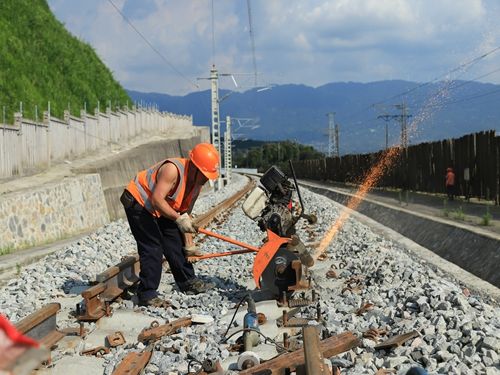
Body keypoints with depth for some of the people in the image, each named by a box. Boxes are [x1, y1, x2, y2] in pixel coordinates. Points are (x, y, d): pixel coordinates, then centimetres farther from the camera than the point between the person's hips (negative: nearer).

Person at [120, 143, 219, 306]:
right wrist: (178, 218, -38)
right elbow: (157, 199, -36)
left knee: (175, 243, 11)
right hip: (138, 202, -9)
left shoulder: (197, 182, -3)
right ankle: (147, 294, -7)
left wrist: (189, 247, 5)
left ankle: (188, 282, 25)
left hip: (161, 209, 9)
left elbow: (185, 211, 5)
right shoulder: (173, 170, -31)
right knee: (152, 248, -13)